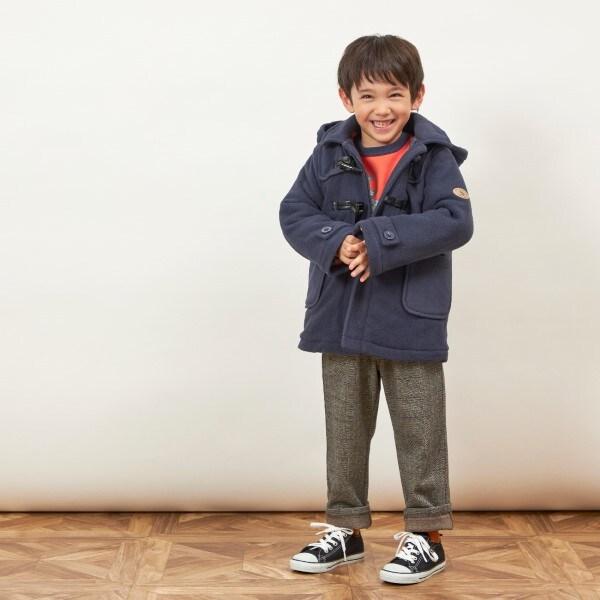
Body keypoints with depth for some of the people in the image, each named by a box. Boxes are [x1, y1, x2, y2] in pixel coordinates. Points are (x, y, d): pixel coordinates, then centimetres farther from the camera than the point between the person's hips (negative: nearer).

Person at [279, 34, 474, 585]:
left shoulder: (434, 157, -8)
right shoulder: (329, 154, 1)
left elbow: (455, 222, -19)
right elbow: (294, 213, -1)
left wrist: (379, 242, -25)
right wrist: (336, 244, -20)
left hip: (411, 322, -3)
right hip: (340, 319, 4)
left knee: (419, 431, 6)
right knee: (345, 428, 15)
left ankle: (426, 535, 21)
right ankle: (344, 529, 29)